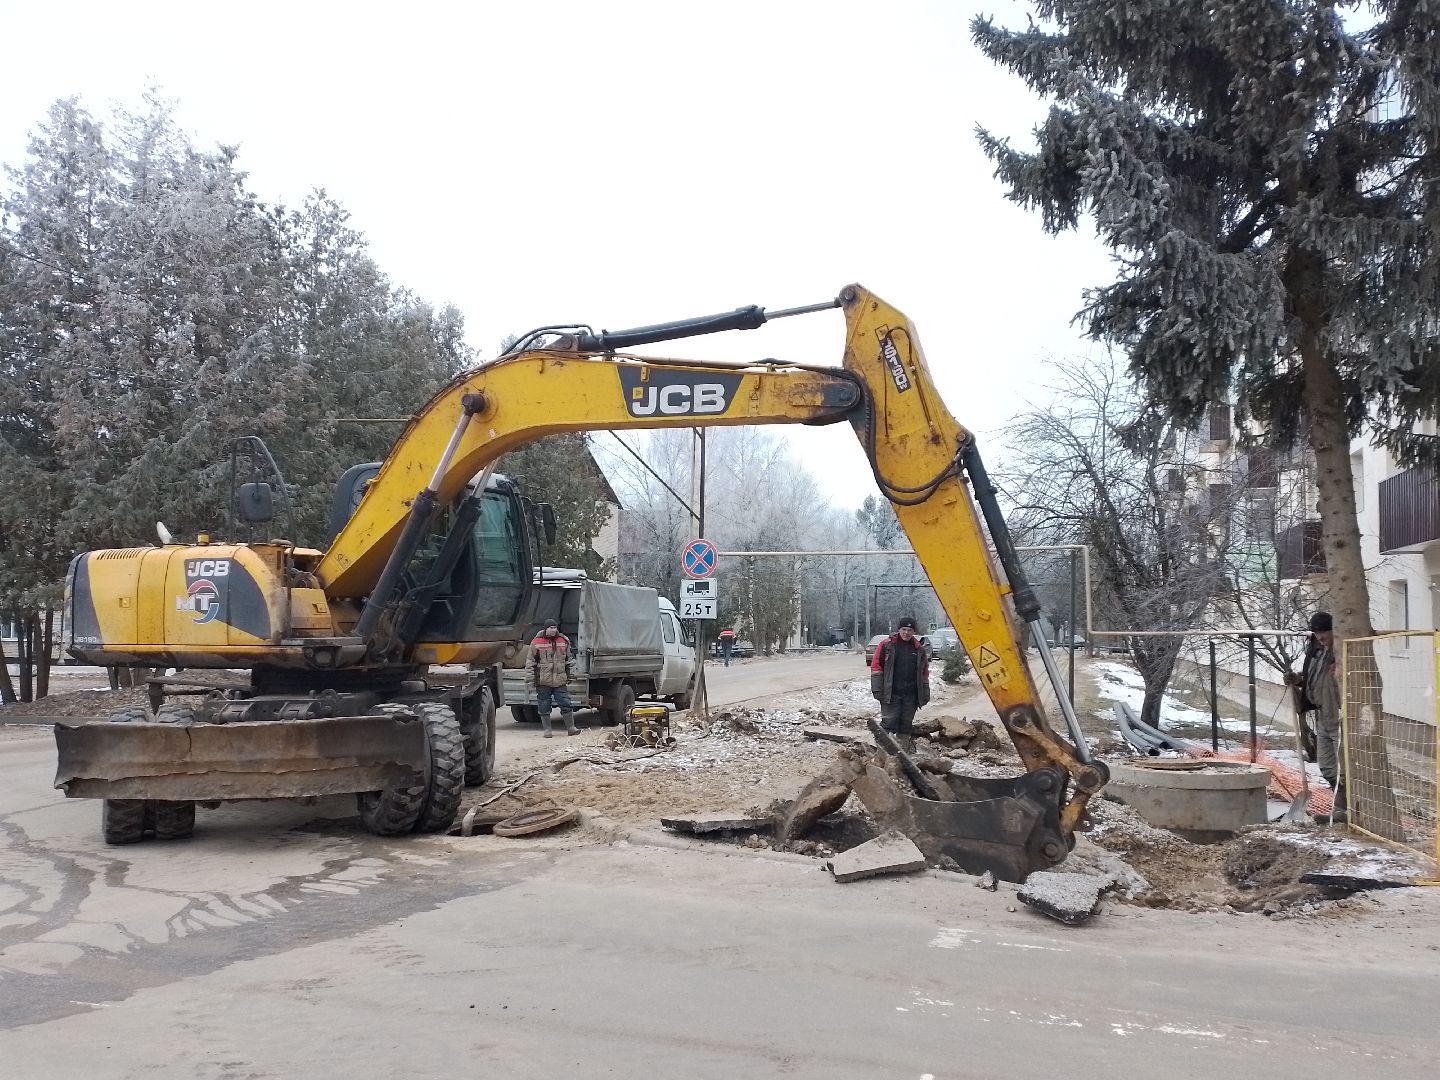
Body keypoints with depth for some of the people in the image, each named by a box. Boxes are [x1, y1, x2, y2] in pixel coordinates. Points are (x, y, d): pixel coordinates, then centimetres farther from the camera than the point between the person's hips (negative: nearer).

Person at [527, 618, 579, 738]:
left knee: (566, 704, 2)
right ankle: (547, 730, 17)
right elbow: (530, 663, 0)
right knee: (544, 707, 5)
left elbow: (570, 659, 17)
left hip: (559, 681, 2)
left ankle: (571, 728, 12)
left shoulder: (564, 641, 6)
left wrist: (571, 675, 14)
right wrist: (529, 680, -3)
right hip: (543, 682, -2)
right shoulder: (537, 642, -3)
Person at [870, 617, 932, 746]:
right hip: (891, 694, -4)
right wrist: (877, 689, -9)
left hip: (911, 695, 4)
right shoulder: (887, 645, -2)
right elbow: (876, 666, -2)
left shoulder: (919, 649, 10)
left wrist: (925, 693, 12)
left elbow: (924, 672, 16)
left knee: (906, 724, 9)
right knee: (889, 722, -9)